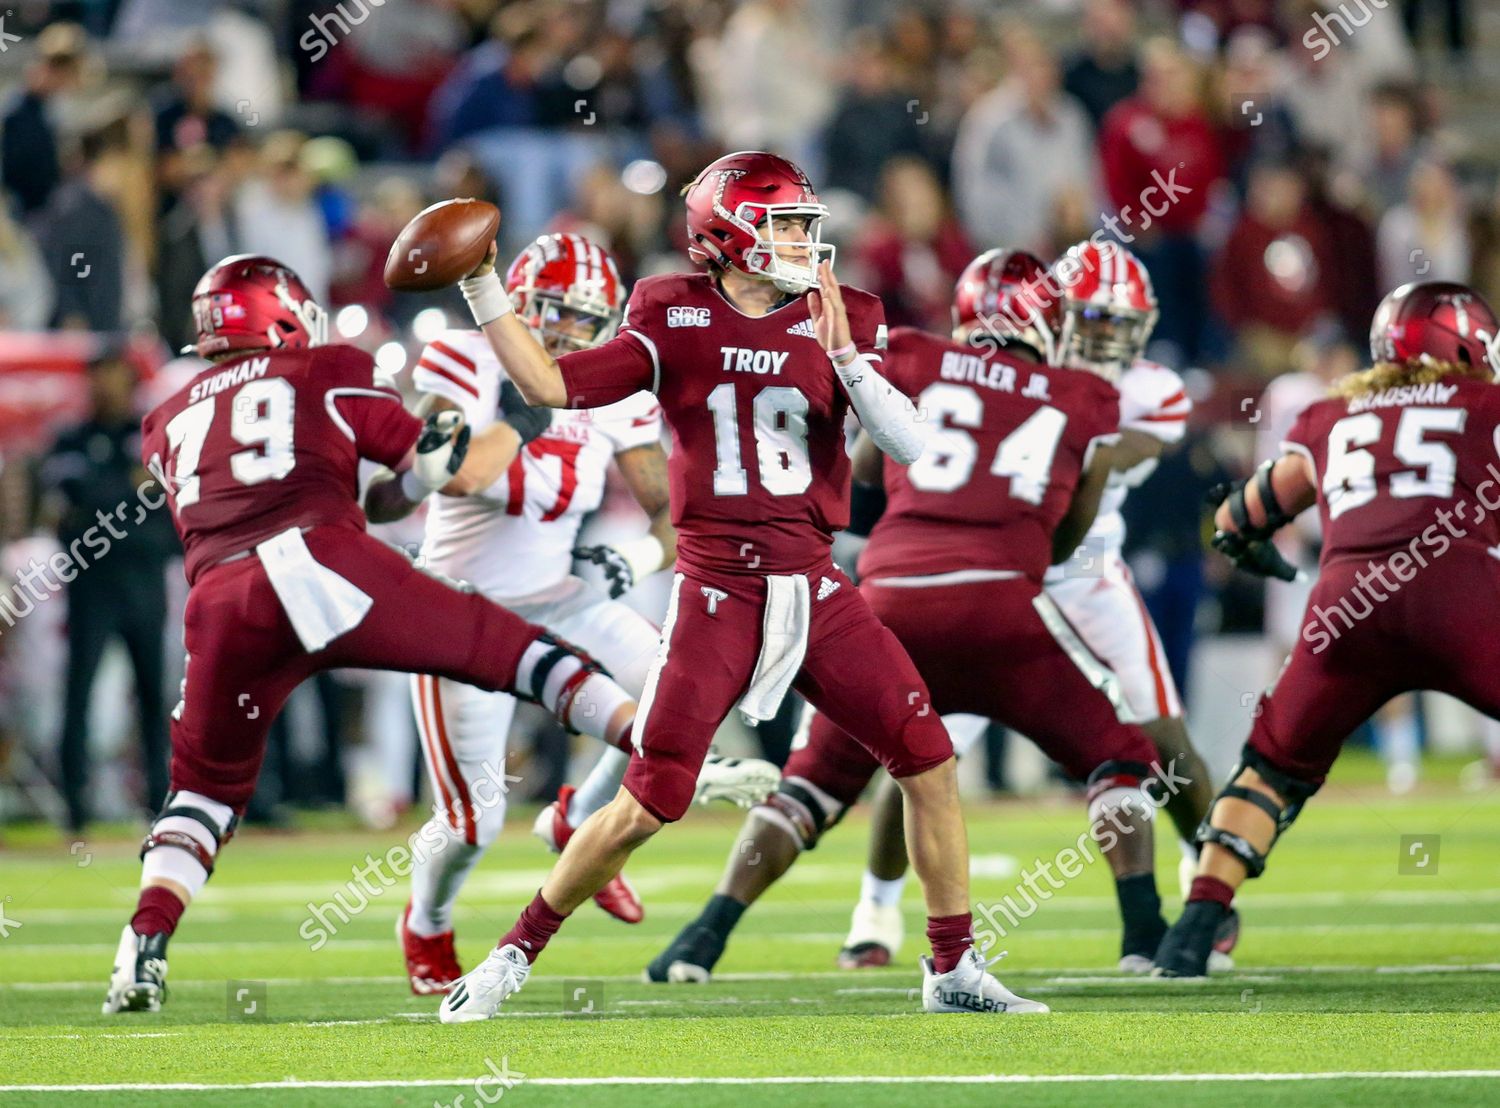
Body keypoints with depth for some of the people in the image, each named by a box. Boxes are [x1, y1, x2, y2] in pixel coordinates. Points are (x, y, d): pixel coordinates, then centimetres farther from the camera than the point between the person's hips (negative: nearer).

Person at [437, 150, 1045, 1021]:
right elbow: (549, 384, -2)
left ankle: (955, 970, 12)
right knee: (650, 802, -7)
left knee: (930, 760, -3)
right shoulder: (678, 323, 0)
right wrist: (481, 286, -6)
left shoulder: (838, 323, 4)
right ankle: (514, 957, 9)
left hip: (814, 587, 3)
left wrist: (846, 357, -17)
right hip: (717, 591, -3)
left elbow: (912, 445, -6)